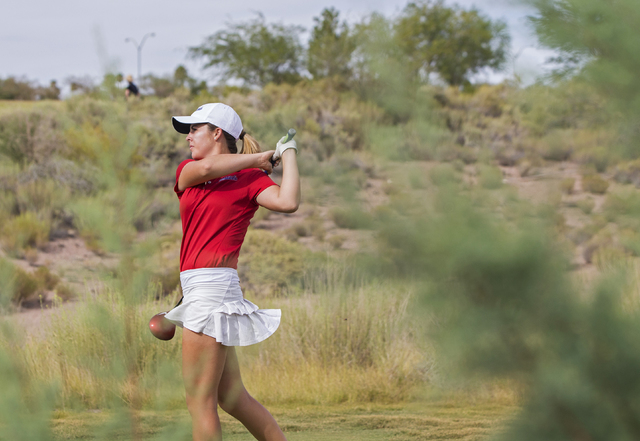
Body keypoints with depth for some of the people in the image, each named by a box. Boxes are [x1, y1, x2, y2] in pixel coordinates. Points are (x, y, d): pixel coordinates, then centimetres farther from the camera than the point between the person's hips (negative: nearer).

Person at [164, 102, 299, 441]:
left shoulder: (251, 178, -3)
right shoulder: (186, 172, 16)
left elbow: (287, 202, -21)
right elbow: (205, 168, -7)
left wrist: (287, 154, -9)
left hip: (213, 287, -7)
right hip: (198, 288, 7)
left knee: (200, 399, -8)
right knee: (231, 396, 11)